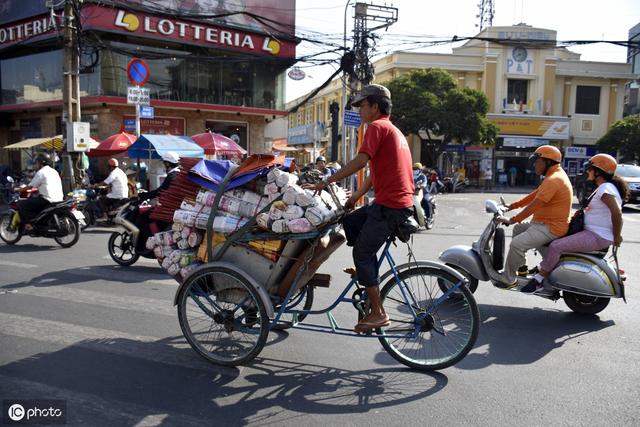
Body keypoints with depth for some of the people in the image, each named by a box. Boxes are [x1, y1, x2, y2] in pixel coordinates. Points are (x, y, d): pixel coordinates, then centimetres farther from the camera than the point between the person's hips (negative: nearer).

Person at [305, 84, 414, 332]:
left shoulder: (377, 127, -7)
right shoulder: (393, 131, 24)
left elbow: (361, 161, -19)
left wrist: (326, 182, -14)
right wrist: (355, 197, 20)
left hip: (390, 205, -10)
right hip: (400, 202, 10)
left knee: (362, 253, -4)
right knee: (349, 223, 18)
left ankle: (378, 314, 0)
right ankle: (368, 282, 20)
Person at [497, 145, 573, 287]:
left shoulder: (553, 180, -22)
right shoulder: (554, 175, 13)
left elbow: (533, 206, -25)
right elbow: (534, 195, 17)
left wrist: (512, 220, -20)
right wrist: (512, 205, 13)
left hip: (551, 228, -11)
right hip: (545, 222, 11)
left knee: (517, 243, -21)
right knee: (518, 229, 22)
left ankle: (508, 279, -9)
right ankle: (521, 267, 26)